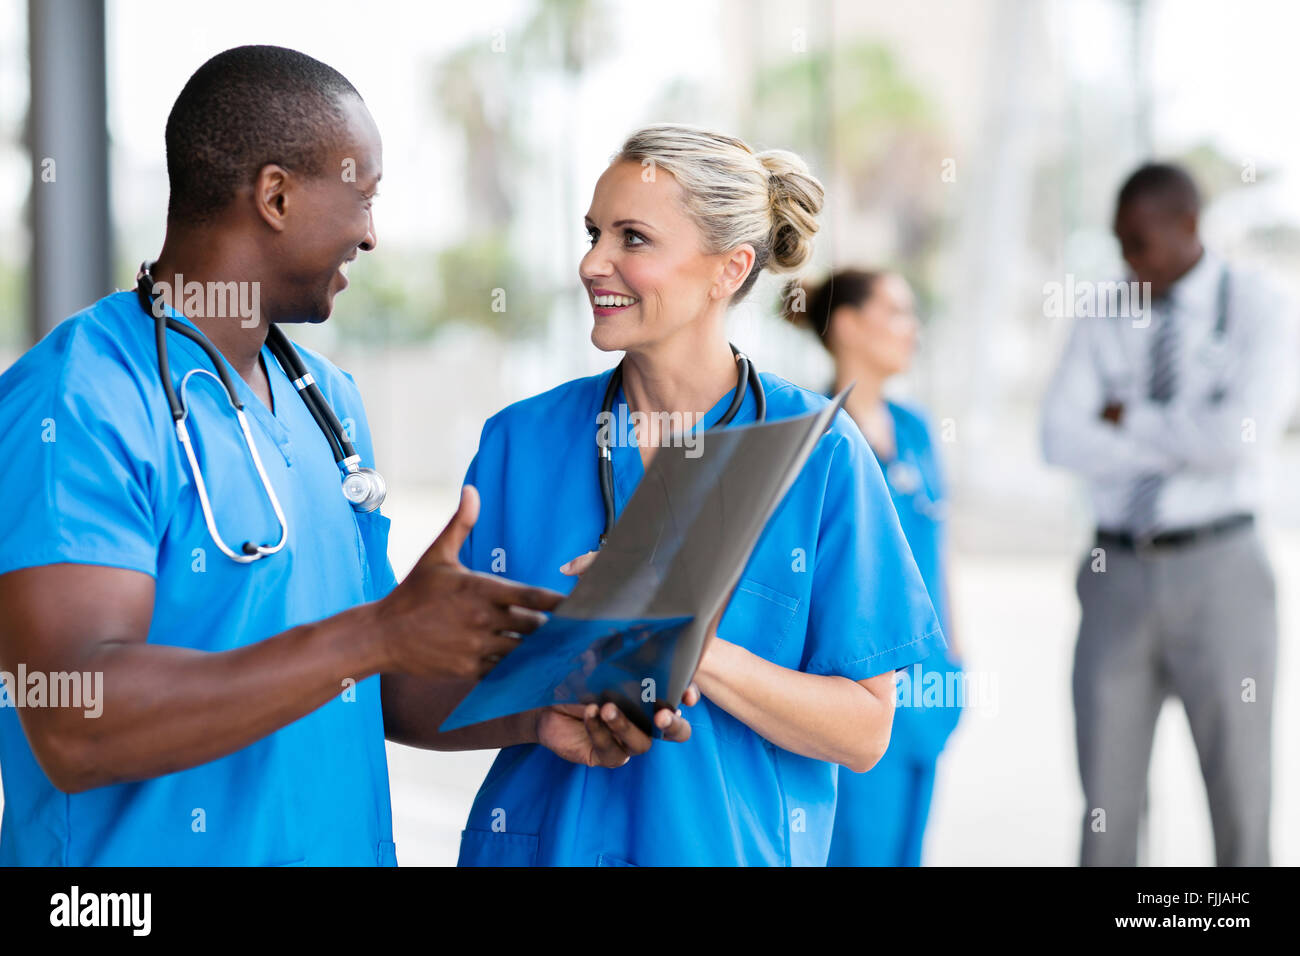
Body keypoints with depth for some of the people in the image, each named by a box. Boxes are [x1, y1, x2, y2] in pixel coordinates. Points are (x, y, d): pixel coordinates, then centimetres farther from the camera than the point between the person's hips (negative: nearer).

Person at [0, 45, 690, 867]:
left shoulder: (330, 398, 9)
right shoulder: (78, 404, -18)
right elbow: (74, 730, -27)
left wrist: (535, 715, -3)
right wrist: (379, 634, -29)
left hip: (350, 845, 8)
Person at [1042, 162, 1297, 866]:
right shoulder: (1106, 319, 7)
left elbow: (1242, 435, -20)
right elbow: (1060, 439, -7)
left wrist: (1131, 421, -9)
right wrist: (1184, 445, -15)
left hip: (1218, 573, -3)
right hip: (1118, 576, 3)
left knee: (1241, 802, 3)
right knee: (1107, 805, 4)